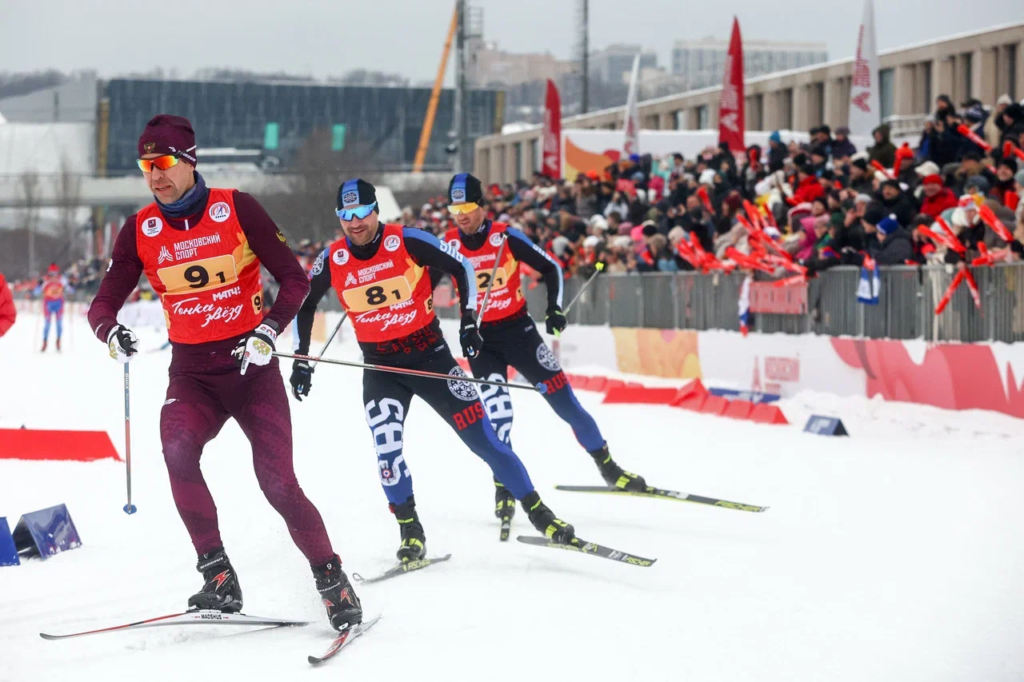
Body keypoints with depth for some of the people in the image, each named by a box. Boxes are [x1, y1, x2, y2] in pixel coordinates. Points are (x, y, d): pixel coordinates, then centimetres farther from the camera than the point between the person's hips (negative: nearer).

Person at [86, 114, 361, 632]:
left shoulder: (236, 209, -8)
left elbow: (294, 280, -5)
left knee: (278, 483, -12)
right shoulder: (140, 231, 1)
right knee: (177, 446, -28)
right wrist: (111, 331, -21)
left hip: (250, 367, -2)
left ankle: (332, 581, 8)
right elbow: (103, 303, 2)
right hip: (191, 375, 2)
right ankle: (218, 576, -19)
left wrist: (268, 332, -20)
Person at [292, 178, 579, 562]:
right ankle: (411, 533, -4)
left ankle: (540, 515, 5)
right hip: (380, 368, 2)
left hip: (430, 354, -2)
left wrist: (469, 322, -8)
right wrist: (302, 358, 7)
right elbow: (305, 303, 10)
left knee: (481, 436, -4)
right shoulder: (332, 260, -5)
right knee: (386, 445, -20)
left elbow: (460, 268, -2)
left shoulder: (408, 242, -13)